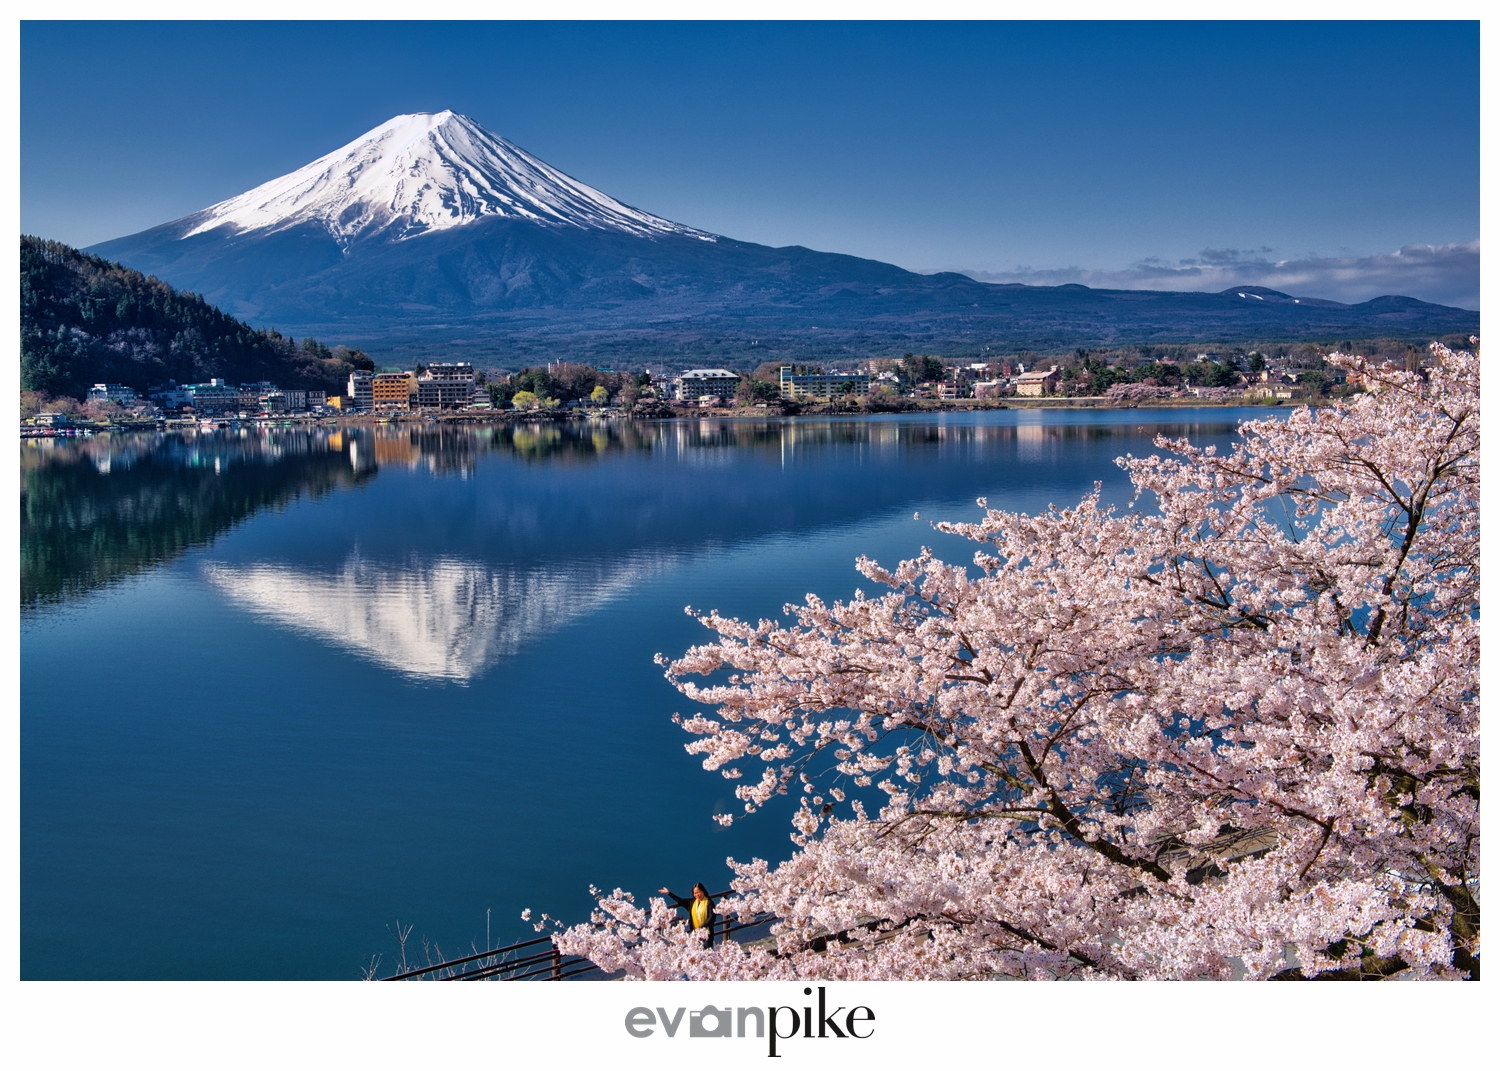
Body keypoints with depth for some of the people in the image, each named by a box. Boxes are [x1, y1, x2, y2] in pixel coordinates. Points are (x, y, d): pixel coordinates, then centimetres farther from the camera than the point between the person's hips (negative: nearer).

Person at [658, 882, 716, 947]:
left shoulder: (709, 903, -5)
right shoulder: (692, 902, 12)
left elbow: (712, 917, -13)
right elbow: (680, 900, 21)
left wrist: (702, 927, -21)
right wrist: (669, 893, 18)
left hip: (706, 934, -5)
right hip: (696, 933, 5)